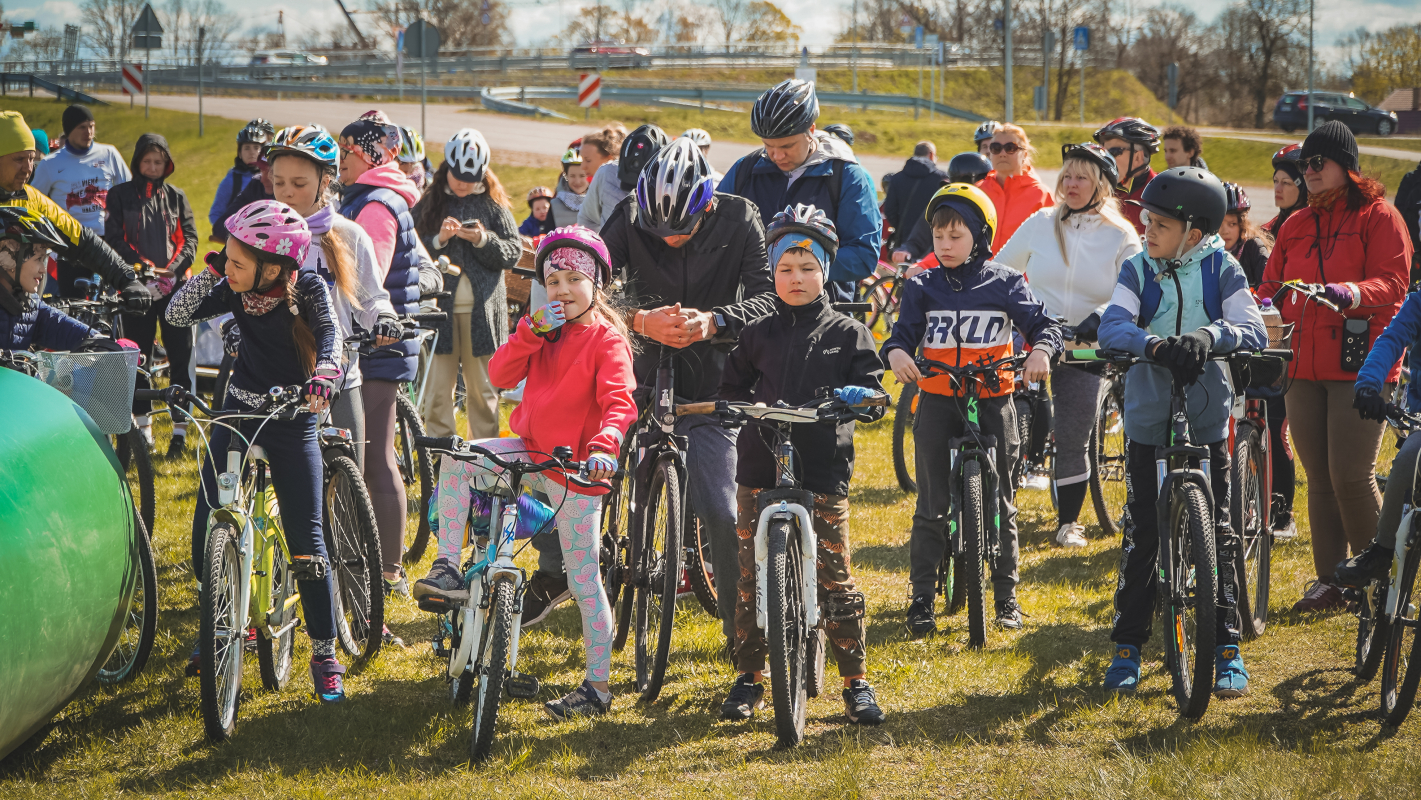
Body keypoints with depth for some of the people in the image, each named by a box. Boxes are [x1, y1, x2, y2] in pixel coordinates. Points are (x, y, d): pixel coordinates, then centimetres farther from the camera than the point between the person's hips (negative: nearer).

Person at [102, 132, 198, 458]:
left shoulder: (176, 197, 13)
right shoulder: (120, 195, 7)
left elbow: (190, 239, 6)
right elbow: (113, 239, -2)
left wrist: (171, 271, -11)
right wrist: (144, 268, -13)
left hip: (175, 286, 1)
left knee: (180, 356, -5)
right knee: (139, 356, 3)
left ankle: (180, 428, -1)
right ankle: (143, 424, 14)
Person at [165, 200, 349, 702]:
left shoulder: (309, 290, -16)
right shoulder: (237, 290, -6)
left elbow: (328, 339, -30)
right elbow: (179, 314, -6)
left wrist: (322, 378, -50)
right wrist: (208, 273, -20)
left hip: (292, 421, -4)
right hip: (238, 413, 4)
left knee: (306, 538, -8)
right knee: (206, 533, -1)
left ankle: (325, 653, 3)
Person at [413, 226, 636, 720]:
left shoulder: (607, 340, -9)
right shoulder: (546, 332, 10)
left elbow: (619, 401, -23)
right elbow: (501, 374, -1)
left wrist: (604, 447, -41)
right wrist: (532, 331, -15)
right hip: (530, 453, 6)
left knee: (583, 579, -2)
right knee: (457, 460, -19)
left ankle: (598, 686, 6)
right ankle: (448, 570, -15)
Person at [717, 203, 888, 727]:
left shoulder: (848, 334, 6)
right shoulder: (758, 334, 11)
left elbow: (874, 399, 1)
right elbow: (730, 389, 14)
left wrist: (858, 395, -20)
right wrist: (746, 406, -6)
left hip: (823, 472, -2)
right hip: (760, 471, 2)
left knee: (835, 578, -3)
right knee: (750, 576, 5)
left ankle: (856, 682, 6)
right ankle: (749, 678, 17)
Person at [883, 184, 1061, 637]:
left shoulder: (1004, 284, 2)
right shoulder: (923, 288, 5)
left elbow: (1041, 324, 1)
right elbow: (904, 332, 1)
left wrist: (1041, 350, -20)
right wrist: (896, 352, -21)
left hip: (992, 400, -1)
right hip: (938, 401, 1)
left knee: (999, 503, 5)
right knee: (932, 506, -1)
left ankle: (1006, 596, 16)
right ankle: (922, 600, 3)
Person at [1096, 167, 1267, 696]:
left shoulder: (1222, 270, -3)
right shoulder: (1139, 270, -2)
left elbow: (1253, 330, -15)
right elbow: (1112, 327, -18)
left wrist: (1209, 335, -36)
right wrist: (1155, 344, -38)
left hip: (1206, 417, -1)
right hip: (1148, 417, 1)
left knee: (1217, 530, 0)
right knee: (1141, 533, 2)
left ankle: (1228, 649, 8)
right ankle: (1128, 647, 11)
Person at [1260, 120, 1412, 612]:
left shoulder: (1378, 217, 1)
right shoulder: (1296, 226, 18)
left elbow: (1392, 284, -10)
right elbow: (1274, 287, 15)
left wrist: (1348, 292, -30)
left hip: (1360, 363, -6)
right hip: (1306, 366, 6)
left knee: (1351, 475, -11)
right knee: (1319, 479, 5)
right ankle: (1329, 582, 11)